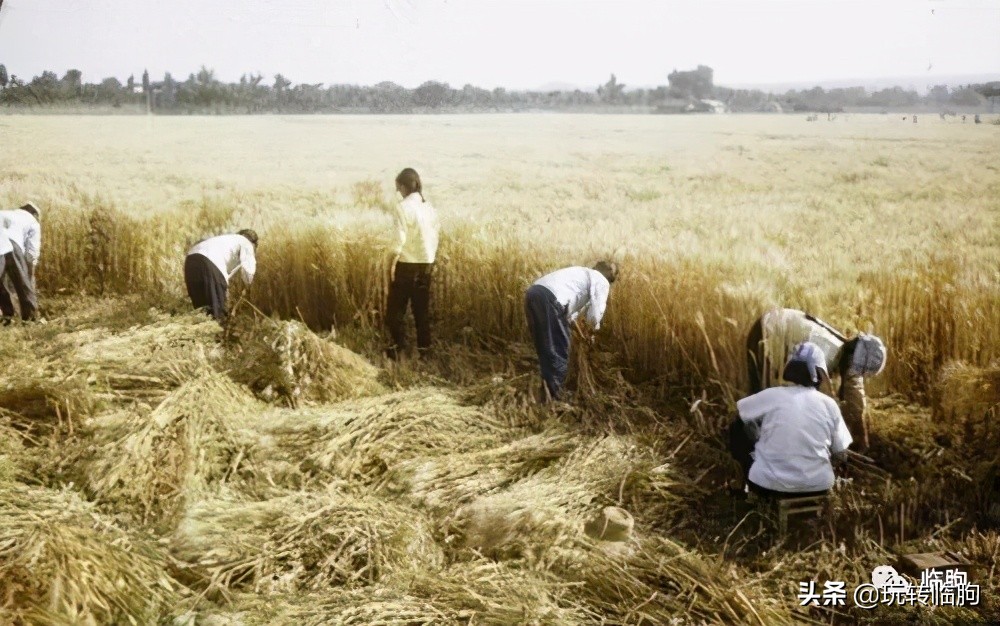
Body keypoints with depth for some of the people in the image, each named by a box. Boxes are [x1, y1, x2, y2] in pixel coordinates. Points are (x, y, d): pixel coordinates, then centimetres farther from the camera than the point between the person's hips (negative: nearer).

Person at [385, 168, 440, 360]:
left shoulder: (403, 208, -12)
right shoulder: (429, 207, 6)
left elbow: (400, 240, -16)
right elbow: (436, 235, 9)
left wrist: (392, 263, -9)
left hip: (406, 264, -5)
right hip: (426, 264, 6)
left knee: (395, 307, 8)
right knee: (422, 308, 11)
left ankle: (399, 347, 6)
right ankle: (424, 348, 12)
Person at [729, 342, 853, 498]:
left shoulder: (772, 395, -9)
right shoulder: (829, 404, -5)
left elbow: (738, 412, 9)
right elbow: (841, 456, 0)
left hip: (769, 484, -3)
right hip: (817, 486, 3)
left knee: (737, 428, 18)